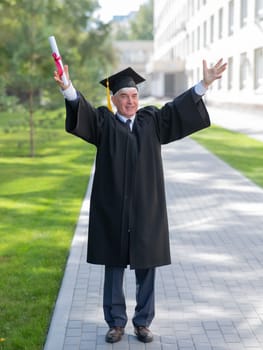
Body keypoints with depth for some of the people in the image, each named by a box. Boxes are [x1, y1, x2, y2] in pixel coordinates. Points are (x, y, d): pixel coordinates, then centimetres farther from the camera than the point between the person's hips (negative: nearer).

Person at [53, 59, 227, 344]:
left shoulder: (152, 120, 9)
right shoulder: (104, 122, 2)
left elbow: (177, 107, 0)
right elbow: (83, 110, -16)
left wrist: (204, 84, -13)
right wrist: (67, 88, -36)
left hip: (146, 210, 2)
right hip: (112, 211, -2)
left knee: (146, 267, 7)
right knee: (114, 267, 7)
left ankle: (143, 322, 20)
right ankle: (116, 323, 19)